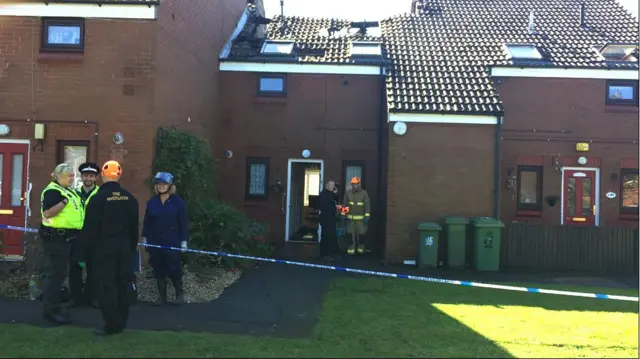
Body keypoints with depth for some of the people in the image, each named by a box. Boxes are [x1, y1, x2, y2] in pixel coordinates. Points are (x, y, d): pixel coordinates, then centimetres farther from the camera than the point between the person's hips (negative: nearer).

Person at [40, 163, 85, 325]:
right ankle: (50, 310, 1)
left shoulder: (69, 191, 16)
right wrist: (64, 201, -29)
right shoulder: (52, 191, -13)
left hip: (67, 237, 10)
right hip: (56, 237, -10)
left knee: (61, 272, 15)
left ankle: (55, 306, 25)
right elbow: (47, 213, -25)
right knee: (55, 273, -6)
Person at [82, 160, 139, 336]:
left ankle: (112, 324, 1)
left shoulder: (98, 198, -11)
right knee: (123, 282, 10)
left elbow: (91, 227, -10)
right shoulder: (129, 197, 5)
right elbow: (134, 226, 11)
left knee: (106, 284, -1)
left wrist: (90, 247, 0)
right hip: (124, 245, 6)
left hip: (104, 245, -5)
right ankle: (121, 321, 19)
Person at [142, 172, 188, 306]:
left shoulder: (178, 201, -3)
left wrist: (184, 240, -7)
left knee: (173, 268, -3)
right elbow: (146, 221, 11)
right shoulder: (152, 202, 7)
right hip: (155, 242, 4)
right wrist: (144, 237, 7)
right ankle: (162, 296, 18)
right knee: (158, 269, 7)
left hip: (172, 242, -4)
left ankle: (180, 294, 15)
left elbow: (183, 222, -3)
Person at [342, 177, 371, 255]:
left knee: (361, 234, 2)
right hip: (350, 218, 2)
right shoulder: (348, 193, 5)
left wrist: (367, 216, -10)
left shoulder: (364, 193, -2)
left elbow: (367, 205, -4)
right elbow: (344, 205, 9)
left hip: (360, 218, -2)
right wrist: (343, 214, 6)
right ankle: (351, 249, 10)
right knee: (351, 234, 1)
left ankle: (360, 248, 17)